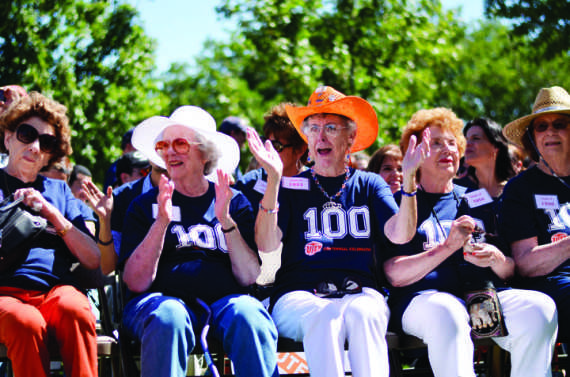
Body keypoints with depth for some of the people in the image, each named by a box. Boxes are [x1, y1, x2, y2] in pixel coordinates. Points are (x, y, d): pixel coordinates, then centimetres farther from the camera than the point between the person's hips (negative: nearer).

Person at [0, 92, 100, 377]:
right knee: (25, 321, -38)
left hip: (54, 291, 2)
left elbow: (94, 260, 14)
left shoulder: (58, 190, 25)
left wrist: (51, 213, 4)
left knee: (76, 310, -36)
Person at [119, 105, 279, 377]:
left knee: (247, 316, -33)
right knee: (168, 318, -36)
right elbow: (136, 283, -1)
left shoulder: (235, 203, 15)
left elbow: (249, 277, 3)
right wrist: (161, 222, -12)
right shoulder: (145, 205, 12)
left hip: (225, 299, 1)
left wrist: (226, 220, -9)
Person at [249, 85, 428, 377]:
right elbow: (266, 244, -3)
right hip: (300, 295, -1)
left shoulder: (368, 185, 18)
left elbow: (400, 235, 1)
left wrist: (409, 178, -12)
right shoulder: (292, 187, 12)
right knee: (326, 316, -36)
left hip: (359, 293, 1)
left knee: (361, 313, -35)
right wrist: (273, 180, -13)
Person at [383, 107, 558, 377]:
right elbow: (395, 276, -3)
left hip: (483, 292, 4)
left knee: (539, 307, -26)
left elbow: (509, 272, 20)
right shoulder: (401, 203, 11)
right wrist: (447, 247, -15)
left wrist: (495, 259, -5)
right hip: (422, 297, -4)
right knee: (446, 314, -40)